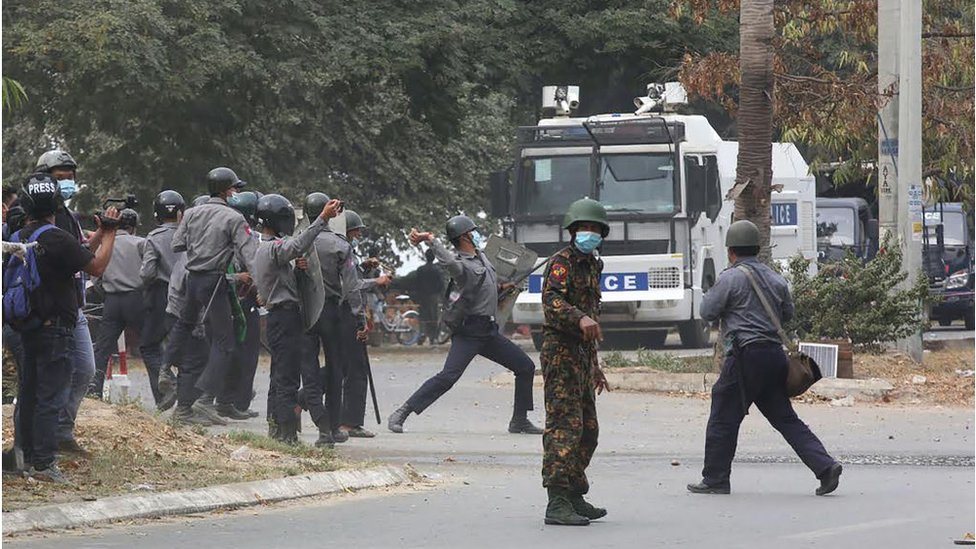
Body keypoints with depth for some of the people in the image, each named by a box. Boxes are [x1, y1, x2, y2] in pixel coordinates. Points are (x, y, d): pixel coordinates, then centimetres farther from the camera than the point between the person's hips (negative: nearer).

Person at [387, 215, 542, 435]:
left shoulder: (480, 256, 11)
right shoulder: (462, 265, -18)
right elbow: (449, 262, -42)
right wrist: (430, 240, -48)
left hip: (489, 330, 9)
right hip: (469, 332, -9)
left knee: (526, 367, 11)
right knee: (448, 376, -20)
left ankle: (519, 421, 20)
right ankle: (400, 415, -17)